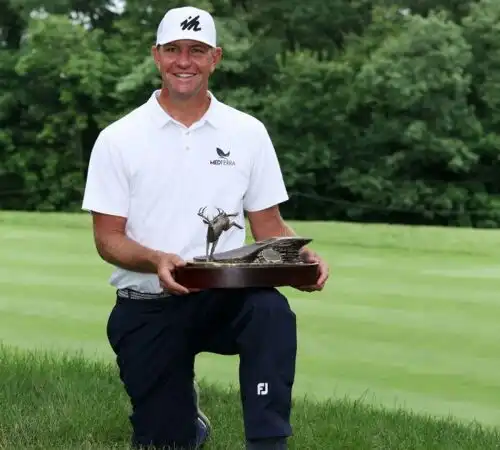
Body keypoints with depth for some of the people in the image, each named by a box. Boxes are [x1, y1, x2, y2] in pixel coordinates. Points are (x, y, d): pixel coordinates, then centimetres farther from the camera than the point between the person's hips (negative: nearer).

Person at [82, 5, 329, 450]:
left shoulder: (248, 132, 5)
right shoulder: (119, 138, -1)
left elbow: (269, 226, 7)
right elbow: (108, 237, -4)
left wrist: (301, 256, -16)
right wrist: (157, 261, -26)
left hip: (225, 297, 0)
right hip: (147, 310, 0)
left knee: (271, 310, -35)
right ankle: (184, 410, 39)